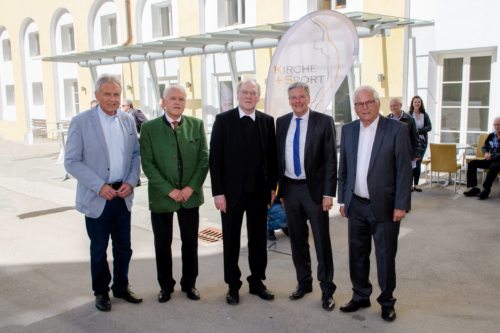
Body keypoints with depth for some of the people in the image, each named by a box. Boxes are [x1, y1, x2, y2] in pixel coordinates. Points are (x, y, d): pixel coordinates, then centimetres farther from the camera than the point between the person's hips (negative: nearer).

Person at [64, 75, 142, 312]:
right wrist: (99, 186, -17)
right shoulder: (81, 122, -8)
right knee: (99, 248, 11)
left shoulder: (128, 121, 5)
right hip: (96, 197, -4)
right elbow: (71, 161, -10)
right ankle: (101, 291, 29)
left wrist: (131, 182, -5)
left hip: (123, 195, 4)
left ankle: (121, 287, 33)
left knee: (124, 247, 13)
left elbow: (135, 154, 10)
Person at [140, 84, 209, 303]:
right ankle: (166, 285, 27)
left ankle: (189, 283, 28)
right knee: (162, 244, 10)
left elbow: (204, 159, 0)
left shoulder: (197, 125, 2)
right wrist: (169, 190, -14)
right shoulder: (149, 128, -4)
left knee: (190, 242, 11)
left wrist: (191, 187, -10)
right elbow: (147, 164, -7)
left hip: (190, 195, 1)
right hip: (161, 197, -1)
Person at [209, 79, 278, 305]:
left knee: (258, 239, 12)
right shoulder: (223, 120, -4)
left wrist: (272, 186, 4)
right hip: (232, 191, -2)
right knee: (231, 241, 9)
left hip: (259, 191, 3)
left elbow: (272, 156, 7)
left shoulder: (267, 121, 4)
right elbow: (215, 158, -6)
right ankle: (233, 285, 24)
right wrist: (218, 192, -10)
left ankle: (257, 282, 28)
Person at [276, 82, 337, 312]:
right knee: (297, 239, 14)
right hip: (290, 189, 4)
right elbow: (278, 155, 10)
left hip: (314, 188, -4)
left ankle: (326, 289, 17)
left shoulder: (324, 121, -7)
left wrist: (328, 193, -12)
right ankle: (303, 282, 30)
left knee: (322, 241, 4)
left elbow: (331, 159, -8)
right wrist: (278, 187, 6)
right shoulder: (281, 122, 6)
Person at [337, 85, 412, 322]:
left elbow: (404, 170, -9)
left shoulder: (397, 130, -8)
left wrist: (401, 205, -12)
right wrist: (342, 199, 9)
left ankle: (387, 301, 26)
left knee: (385, 257, 8)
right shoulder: (348, 130, 5)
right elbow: (343, 168, 10)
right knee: (357, 255, 14)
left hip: (384, 206, -4)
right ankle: (360, 296, 31)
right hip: (356, 205, 4)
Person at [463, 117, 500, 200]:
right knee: (472, 163, -13)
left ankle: (486, 190, -32)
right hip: (490, 160, 6)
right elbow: (484, 147, 19)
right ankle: (474, 188, -17)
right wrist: (485, 153, -3)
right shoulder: (491, 135, 10)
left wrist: (492, 156, -23)